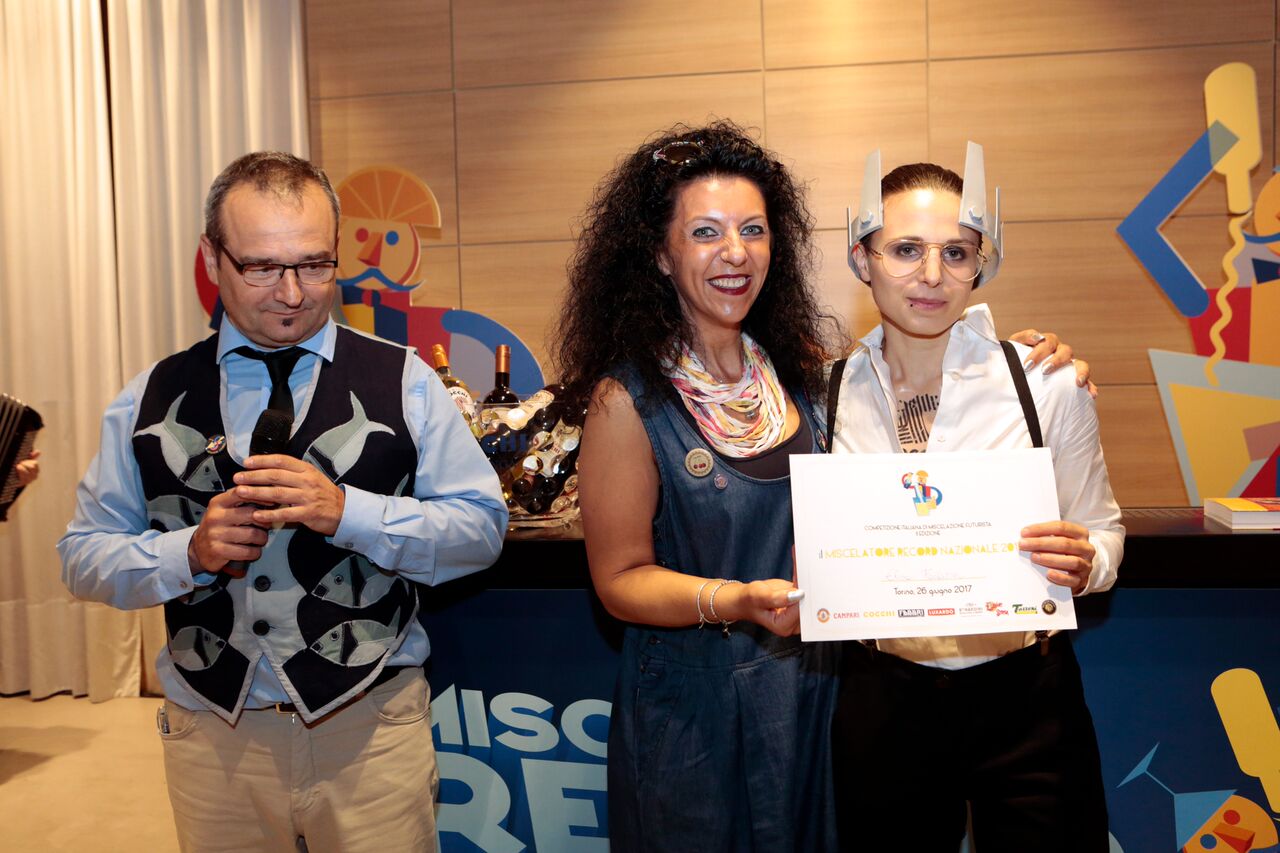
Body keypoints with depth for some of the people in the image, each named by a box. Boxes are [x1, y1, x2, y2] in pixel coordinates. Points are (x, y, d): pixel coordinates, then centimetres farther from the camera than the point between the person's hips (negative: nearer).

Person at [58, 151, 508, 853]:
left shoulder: (405, 382, -3)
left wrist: (346, 511, -20)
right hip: (210, 733, 2)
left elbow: (483, 529, -6)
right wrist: (191, 551, -14)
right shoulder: (150, 399, 4)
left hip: (370, 726, -1)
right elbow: (83, 558, 6)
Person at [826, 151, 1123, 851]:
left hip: (1025, 701, -1)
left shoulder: (1048, 383, -10)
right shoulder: (826, 396, -5)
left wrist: (1084, 562, -19)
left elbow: (1102, 529, 1)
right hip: (881, 701, 2)